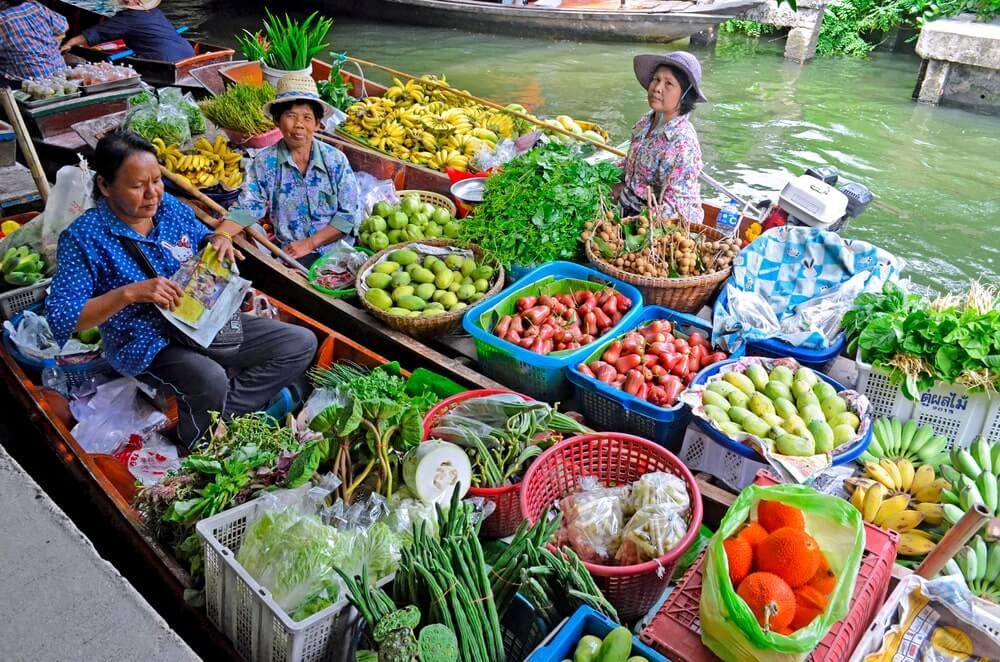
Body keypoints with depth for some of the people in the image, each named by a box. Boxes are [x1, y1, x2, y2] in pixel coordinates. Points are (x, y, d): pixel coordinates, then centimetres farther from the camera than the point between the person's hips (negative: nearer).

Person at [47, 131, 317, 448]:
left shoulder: (172, 207, 2)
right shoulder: (83, 237, -13)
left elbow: (203, 237, 22)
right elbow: (60, 318, -18)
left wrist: (219, 239, -3)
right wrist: (129, 292, -30)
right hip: (148, 343, -6)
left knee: (302, 342, -5)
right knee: (211, 380, -39)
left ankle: (222, 415, -5)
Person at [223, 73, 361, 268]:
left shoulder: (335, 160, -2)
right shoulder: (264, 162, 1)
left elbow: (349, 213, -4)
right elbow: (247, 207, 1)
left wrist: (309, 243, -12)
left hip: (338, 247, -1)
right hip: (291, 255, 1)